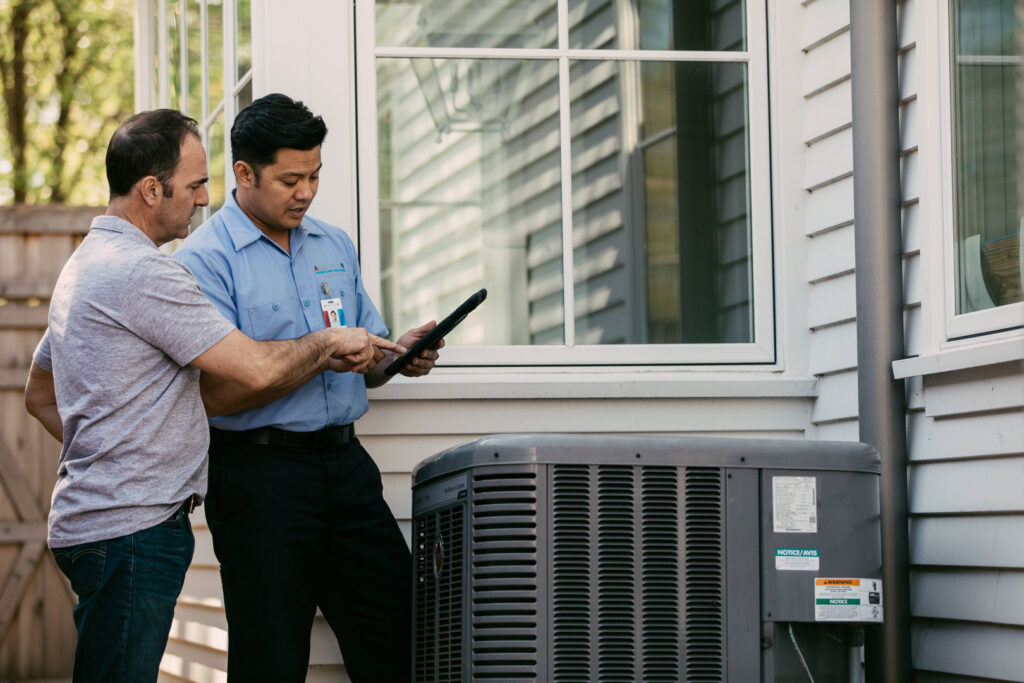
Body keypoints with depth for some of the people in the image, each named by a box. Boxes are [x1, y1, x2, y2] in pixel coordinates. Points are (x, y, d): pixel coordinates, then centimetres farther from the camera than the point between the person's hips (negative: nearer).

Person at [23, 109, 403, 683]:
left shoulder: (85, 264, 19)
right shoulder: (143, 271, -15)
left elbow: (41, 395, 27)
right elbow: (255, 370, -17)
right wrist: (328, 342, 3)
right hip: (130, 528, -11)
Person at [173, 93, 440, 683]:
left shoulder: (335, 246, 15)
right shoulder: (205, 258, -6)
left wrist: (399, 357, -2)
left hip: (345, 460, 6)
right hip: (260, 472, -6)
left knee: (399, 631, 3)